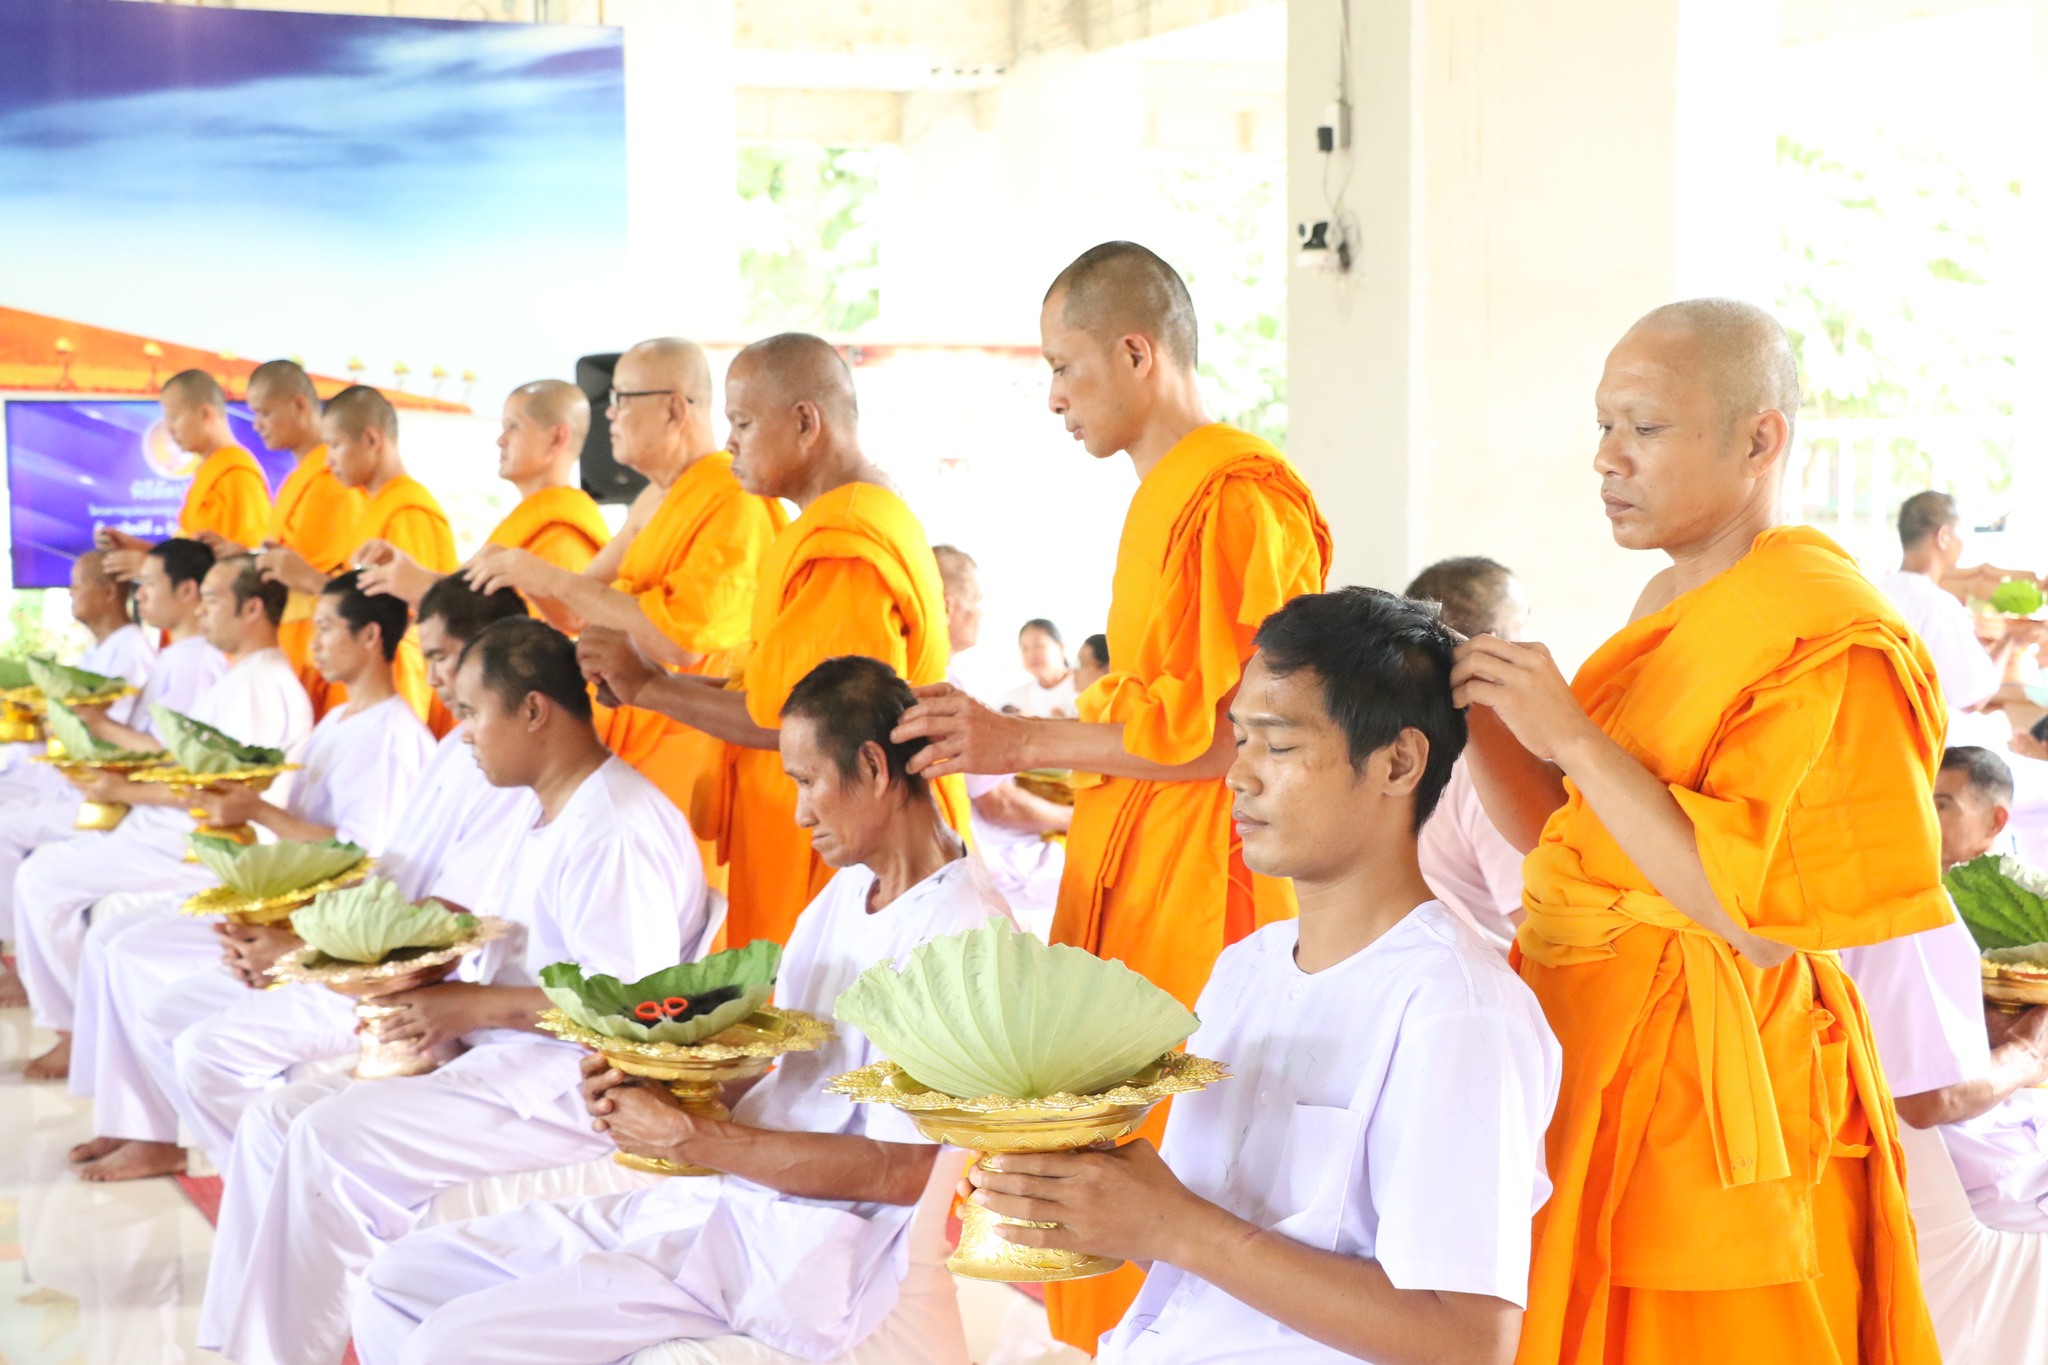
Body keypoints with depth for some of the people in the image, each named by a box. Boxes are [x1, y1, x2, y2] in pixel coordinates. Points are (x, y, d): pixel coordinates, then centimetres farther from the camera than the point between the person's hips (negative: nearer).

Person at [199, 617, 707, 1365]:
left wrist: (473, 1005, -18)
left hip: (571, 1089, -11)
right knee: (275, 1118, 1)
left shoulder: (616, 830, -18)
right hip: (506, 1058, 11)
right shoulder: (555, 816, 16)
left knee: (331, 1139, -22)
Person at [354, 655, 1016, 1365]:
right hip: (715, 1202, 9)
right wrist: (646, 1084, -5)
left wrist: (688, 1133, -18)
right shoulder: (841, 897, 16)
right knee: (396, 1282, 3)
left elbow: (910, 1169, -21)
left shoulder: (966, 932, -15)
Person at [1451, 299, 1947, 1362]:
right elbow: (1556, 831, 15)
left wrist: (1572, 735, -22)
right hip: (1592, 1037, 8)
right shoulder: (1671, 606, 12)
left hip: (1708, 1085, -8)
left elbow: (1763, 913, -23)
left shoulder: (1831, 643, -16)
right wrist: (1476, 709, -3)